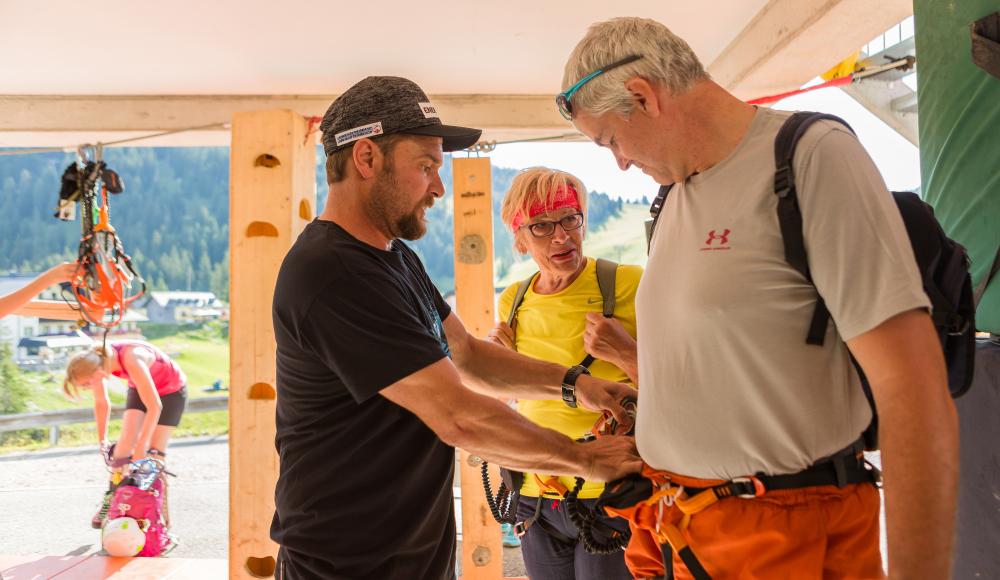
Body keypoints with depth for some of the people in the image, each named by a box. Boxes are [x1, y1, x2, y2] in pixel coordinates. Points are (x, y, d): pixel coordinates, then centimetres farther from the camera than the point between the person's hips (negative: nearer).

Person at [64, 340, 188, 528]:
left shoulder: (132, 361, -40)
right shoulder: (96, 362, -20)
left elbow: (155, 407, -37)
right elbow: (101, 403, -2)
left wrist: (141, 448, -34)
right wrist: (102, 440, 5)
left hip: (171, 390, -5)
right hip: (140, 388, 5)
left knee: (154, 454, -7)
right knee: (126, 440, -13)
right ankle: (110, 500, -4)